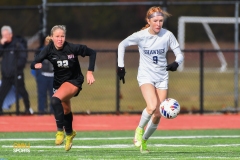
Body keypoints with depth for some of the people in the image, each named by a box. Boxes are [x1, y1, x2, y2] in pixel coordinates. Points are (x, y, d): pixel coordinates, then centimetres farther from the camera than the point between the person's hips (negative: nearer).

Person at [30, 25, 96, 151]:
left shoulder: (72, 48, -24)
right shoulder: (49, 50, -17)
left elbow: (92, 53, -12)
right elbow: (33, 64, -21)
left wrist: (90, 72, -16)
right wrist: (36, 65, -45)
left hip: (74, 81, -4)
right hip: (58, 82, 4)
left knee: (56, 99, -30)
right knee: (65, 110, 20)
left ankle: (60, 130, -19)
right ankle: (69, 133, 47)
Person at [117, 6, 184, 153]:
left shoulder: (168, 35, -8)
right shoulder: (140, 36, -11)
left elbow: (180, 55, -3)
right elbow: (122, 45, 5)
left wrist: (176, 63, -26)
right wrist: (121, 66, 2)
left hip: (162, 77, 3)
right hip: (146, 76, -3)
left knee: (158, 115, 1)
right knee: (152, 107, -27)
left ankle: (144, 140, 24)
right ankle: (139, 129, 0)